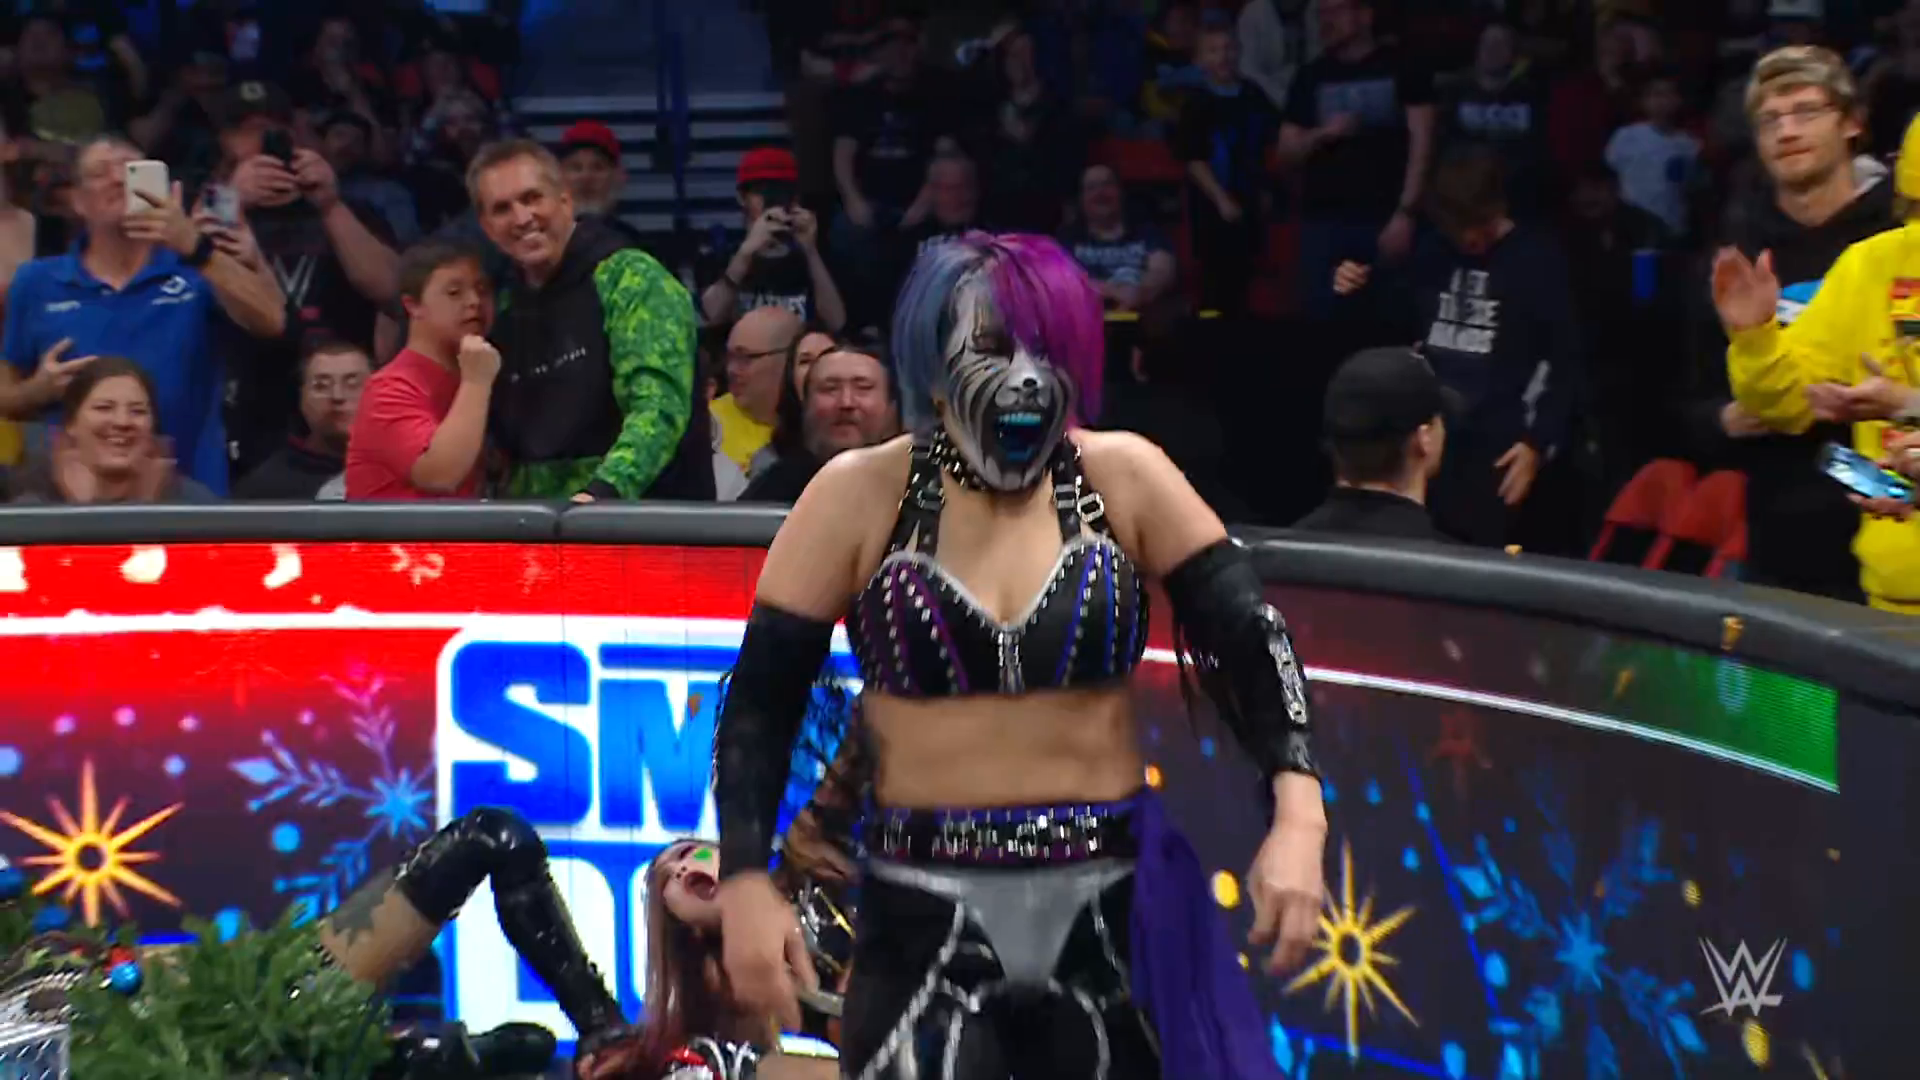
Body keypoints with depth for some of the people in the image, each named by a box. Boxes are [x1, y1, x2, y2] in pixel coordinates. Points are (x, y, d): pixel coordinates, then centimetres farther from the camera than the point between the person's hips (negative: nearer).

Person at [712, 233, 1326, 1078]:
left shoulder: (1124, 479, -1)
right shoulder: (859, 496, -3)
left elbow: (1247, 638, -4)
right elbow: (760, 701, 1)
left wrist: (1297, 814, -19)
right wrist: (745, 882, -10)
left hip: (1111, 911, 2)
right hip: (925, 918, -1)